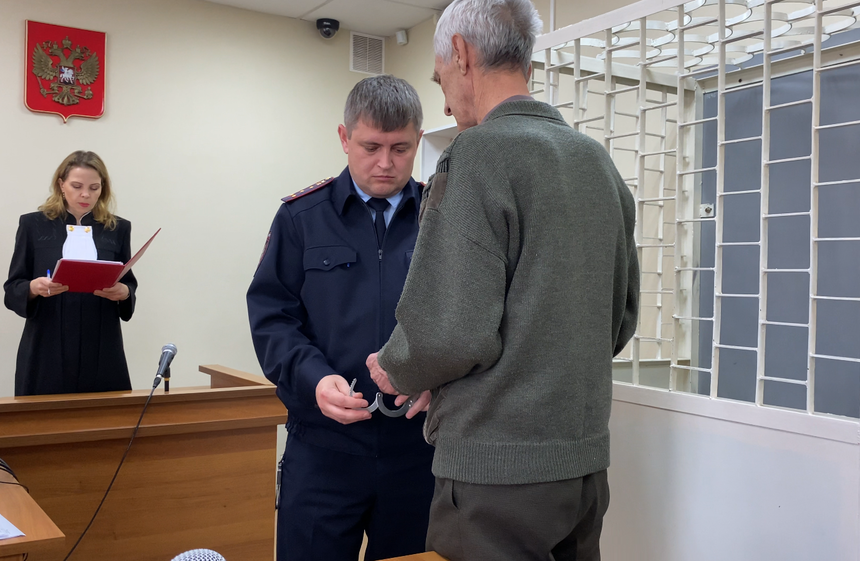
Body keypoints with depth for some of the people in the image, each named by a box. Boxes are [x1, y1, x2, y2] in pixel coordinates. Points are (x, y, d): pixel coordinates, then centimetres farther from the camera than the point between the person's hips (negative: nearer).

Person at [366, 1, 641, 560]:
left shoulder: (480, 151, -14)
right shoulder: (598, 161, 9)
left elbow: (452, 330, -20)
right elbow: (622, 317, 13)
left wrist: (396, 372, -1)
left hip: (499, 469, -7)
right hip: (586, 461, 8)